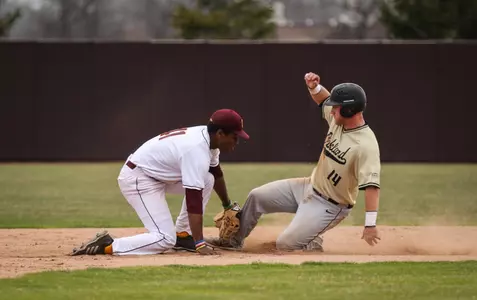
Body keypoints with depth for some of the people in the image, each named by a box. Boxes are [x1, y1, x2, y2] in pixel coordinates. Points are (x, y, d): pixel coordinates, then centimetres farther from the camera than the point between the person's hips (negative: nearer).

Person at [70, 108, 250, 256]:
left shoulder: (206, 136, 3)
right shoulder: (197, 150, -26)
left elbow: (216, 174, 23)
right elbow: (193, 200, -29)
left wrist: (228, 206, 33)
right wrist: (200, 245, -29)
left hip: (155, 174, 10)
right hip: (137, 180, -10)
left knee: (207, 180, 7)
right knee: (165, 240, -18)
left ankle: (182, 235, 13)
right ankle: (107, 245, -14)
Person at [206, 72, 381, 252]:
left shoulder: (366, 145, -31)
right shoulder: (338, 119, -5)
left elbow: (371, 185, -37)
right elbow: (323, 100, 14)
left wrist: (370, 224, -44)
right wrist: (314, 87, -9)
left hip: (329, 206, -9)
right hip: (309, 187, 9)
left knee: (285, 244, -15)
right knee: (257, 196, 10)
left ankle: (313, 244, 14)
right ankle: (233, 240, 27)